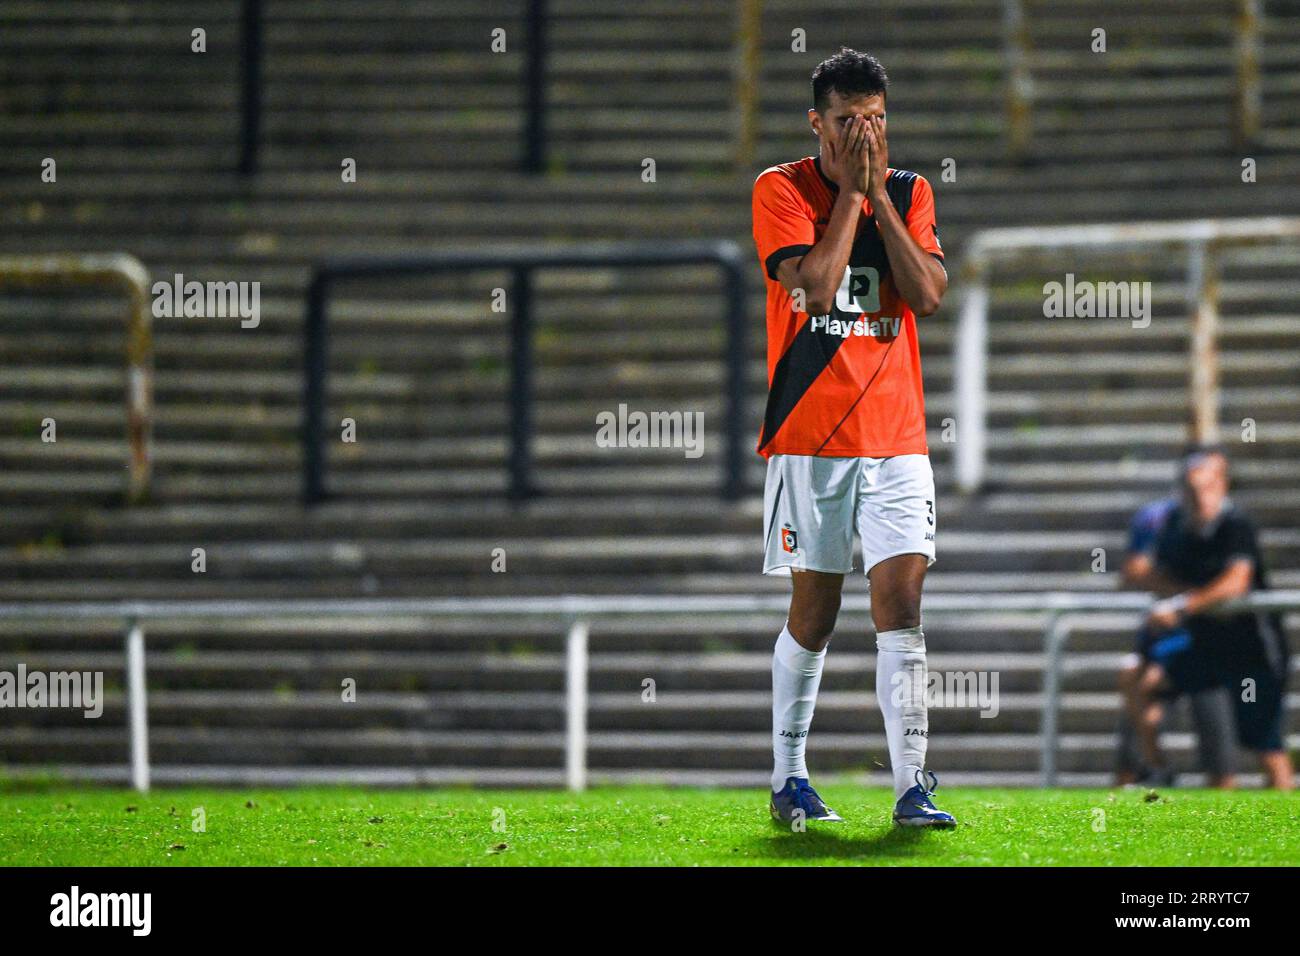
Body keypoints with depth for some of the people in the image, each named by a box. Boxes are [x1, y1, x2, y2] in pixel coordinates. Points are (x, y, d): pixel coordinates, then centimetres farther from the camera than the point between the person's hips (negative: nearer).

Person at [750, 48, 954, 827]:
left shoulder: (909, 193, 8)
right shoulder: (781, 190, -2)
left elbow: (927, 294, -6)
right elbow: (814, 289, -16)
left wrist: (880, 194, -8)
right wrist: (851, 189, -12)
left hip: (896, 437, 2)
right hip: (810, 434, -2)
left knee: (901, 601, -8)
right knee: (815, 609, 3)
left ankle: (912, 785, -11)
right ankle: (789, 781, 16)